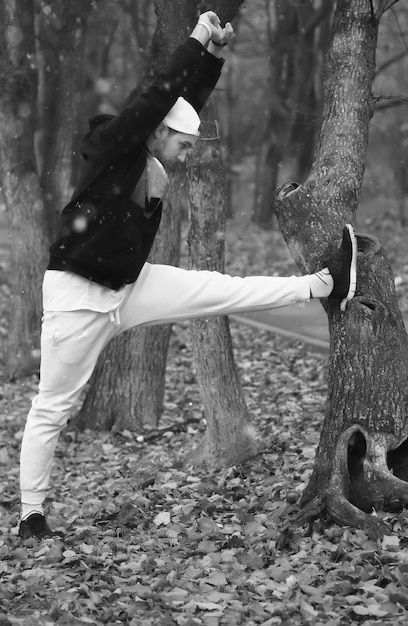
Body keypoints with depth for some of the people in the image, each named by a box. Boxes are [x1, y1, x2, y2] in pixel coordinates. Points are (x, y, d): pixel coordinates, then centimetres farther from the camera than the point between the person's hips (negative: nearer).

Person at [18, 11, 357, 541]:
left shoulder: (152, 159, 3)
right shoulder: (111, 147, -18)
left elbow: (188, 101, 11)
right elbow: (157, 97, -29)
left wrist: (215, 54, 0)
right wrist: (196, 43, -24)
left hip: (129, 287, 7)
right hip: (77, 295, -7)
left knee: (223, 290, 3)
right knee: (52, 409, 2)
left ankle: (329, 284, 10)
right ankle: (31, 517, 11)